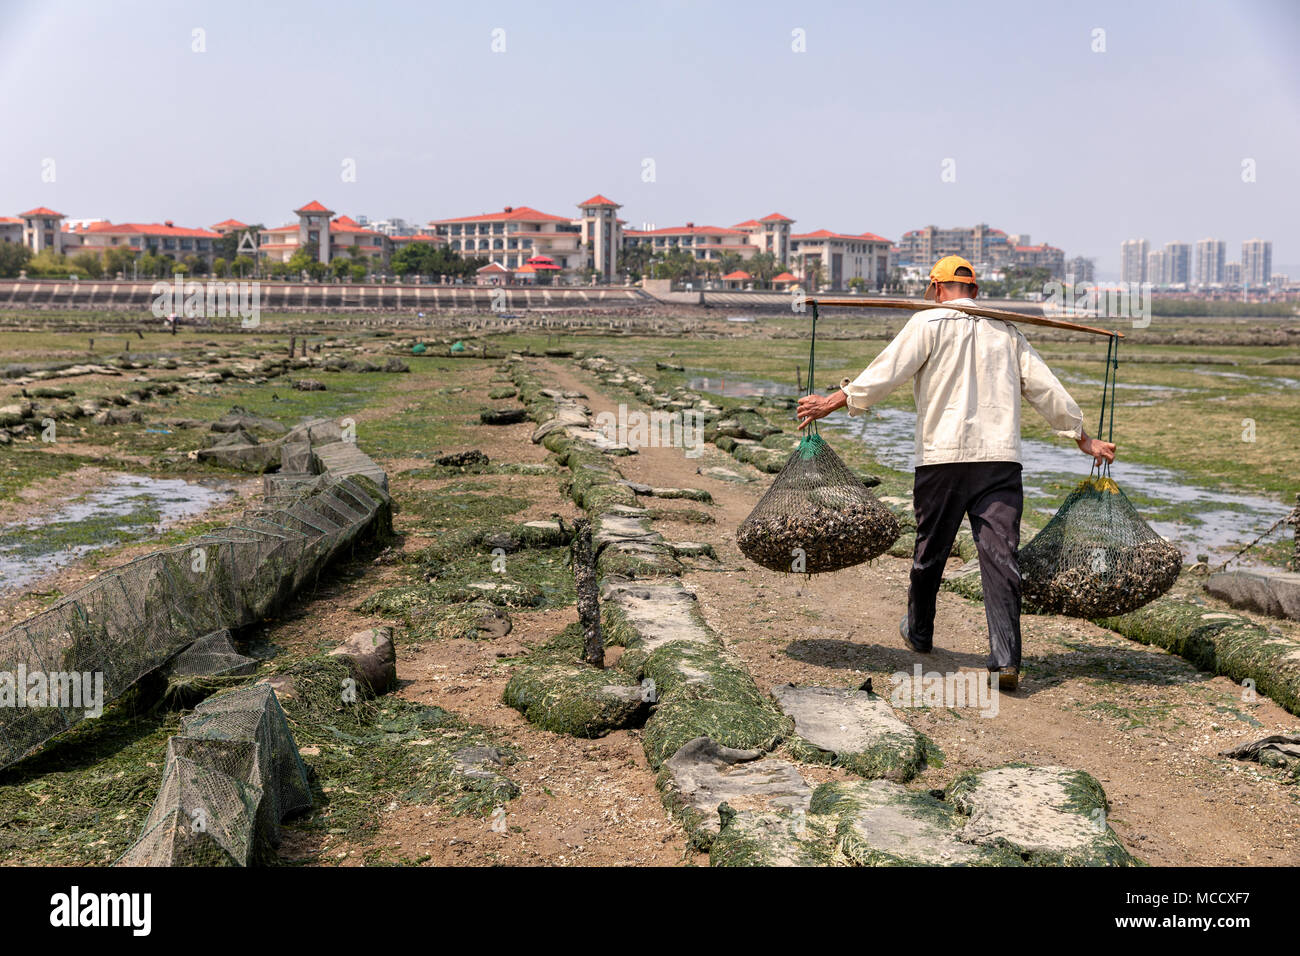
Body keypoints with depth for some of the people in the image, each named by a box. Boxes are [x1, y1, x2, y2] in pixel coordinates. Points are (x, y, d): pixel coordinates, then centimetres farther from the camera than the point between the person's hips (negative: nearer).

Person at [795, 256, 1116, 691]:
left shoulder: (929, 322, 2)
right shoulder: (1005, 330, 16)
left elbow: (886, 373, -6)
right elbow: (1045, 389, 17)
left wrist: (831, 403, -1)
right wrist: (1083, 439, 25)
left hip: (943, 457, -3)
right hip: (1001, 458, 3)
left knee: (930, 551, 14)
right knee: (1001, 555, -2)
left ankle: (919, 633, 32)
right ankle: (1006, 659, -10)